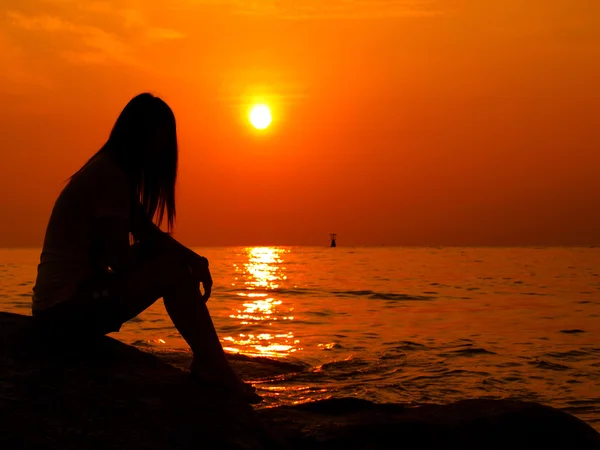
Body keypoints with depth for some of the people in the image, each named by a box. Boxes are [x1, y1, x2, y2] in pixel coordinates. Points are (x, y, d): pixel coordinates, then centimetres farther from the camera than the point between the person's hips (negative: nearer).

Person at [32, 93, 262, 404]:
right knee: (174, 269, -15)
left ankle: (206, 365, 5)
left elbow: (149, 233, 15)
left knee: (176, 264, 9)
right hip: (67, 309, -10)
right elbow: (120, 259, -20)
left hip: (63, 307, 10)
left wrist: (194, 259, -3)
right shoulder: (110, 176, -16)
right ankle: (215, 370, -7)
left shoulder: (109, 171, 16)